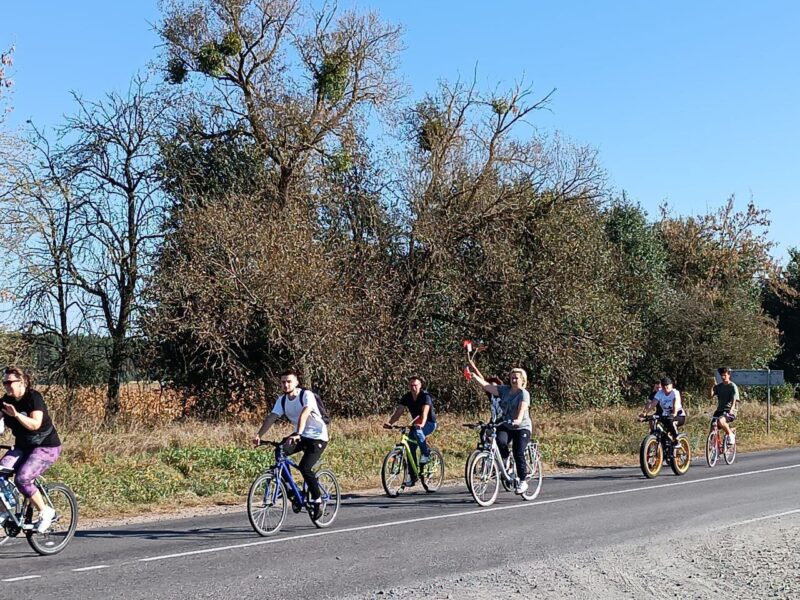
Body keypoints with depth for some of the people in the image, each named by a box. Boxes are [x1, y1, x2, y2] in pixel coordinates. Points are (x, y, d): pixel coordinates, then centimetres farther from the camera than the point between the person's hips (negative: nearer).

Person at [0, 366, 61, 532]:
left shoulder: (33, 397, -17)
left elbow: (35, 424, -27)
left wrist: (16, 414, -39)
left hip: (47, 447, -6)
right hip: (22, 447, 6)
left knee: (22, 478, -24)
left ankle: (46, 512, -5)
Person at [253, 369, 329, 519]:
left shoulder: (306, 395, -19)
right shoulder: (282, 400, 0)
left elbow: (304, 414, -35)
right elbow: (271, 418, -9)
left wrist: (297, 434, -50)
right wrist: (259, 435, -23)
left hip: (317, 437, -6)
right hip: (299, 436, 6)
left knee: (305, 468, -21)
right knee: (279, 452, -19)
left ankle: (317, 500, 0)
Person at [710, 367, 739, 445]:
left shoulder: (733, 386, -3)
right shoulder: (718, 386, 13)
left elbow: (734, 400, -14)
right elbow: (710, 396, 3)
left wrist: (731, 410, -32)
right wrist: (712, 386, -8)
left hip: (729, 411, -6)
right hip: (720, 410, 6)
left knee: (720, 421, -34)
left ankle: (731, 434, -11)